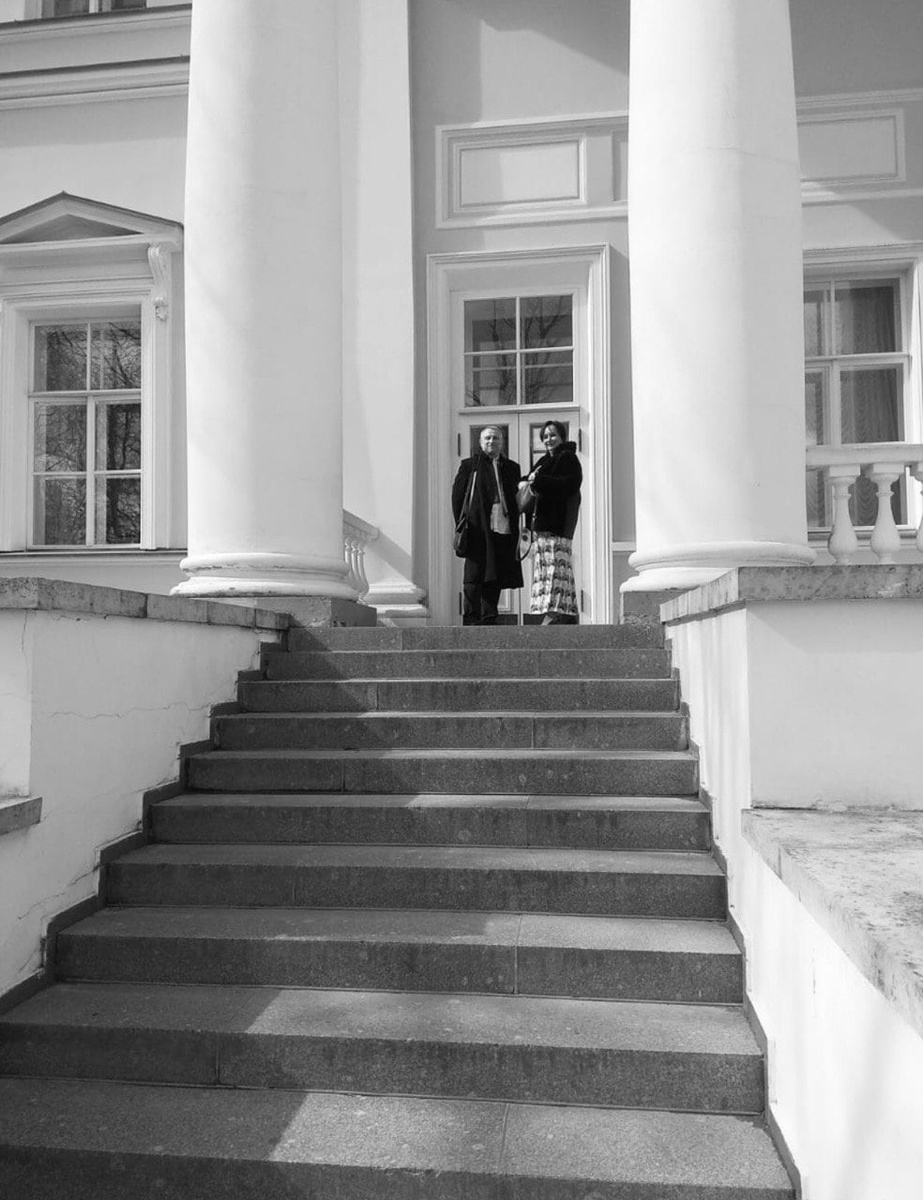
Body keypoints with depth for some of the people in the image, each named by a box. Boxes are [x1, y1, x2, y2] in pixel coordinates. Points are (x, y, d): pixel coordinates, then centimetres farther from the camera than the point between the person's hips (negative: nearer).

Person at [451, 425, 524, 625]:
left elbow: (518, 500, 17)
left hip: (504, 530, 4)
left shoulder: (512, 468, 17)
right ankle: (471, 620, 0)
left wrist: (516, 529, 6)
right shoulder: (469, 465, 7)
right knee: (473, 578, -4)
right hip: (478, 530, -4)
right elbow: (457, 496, 3)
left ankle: (489, 619, 13)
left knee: (495, 579, 6)